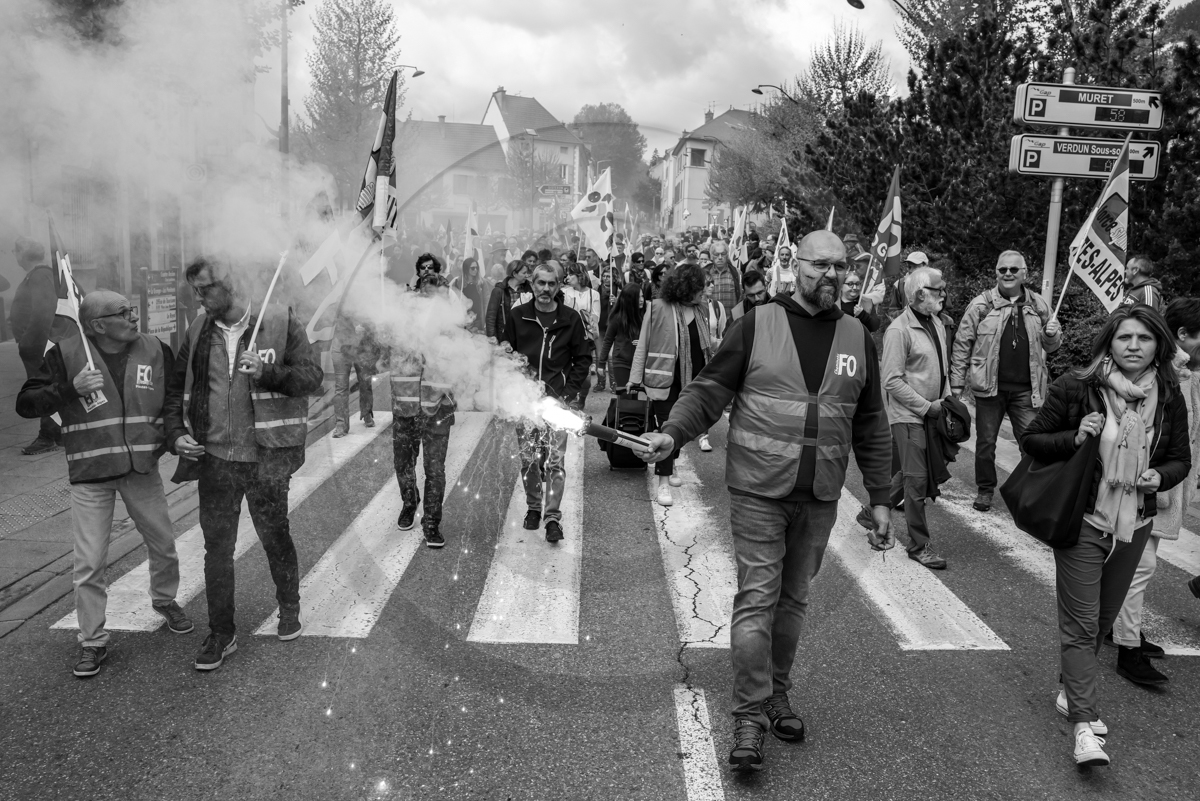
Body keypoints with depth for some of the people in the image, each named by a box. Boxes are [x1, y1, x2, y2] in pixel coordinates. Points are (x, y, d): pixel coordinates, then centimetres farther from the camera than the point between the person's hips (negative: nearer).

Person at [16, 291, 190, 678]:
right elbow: (25, 404, -9)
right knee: (89, 563, 1)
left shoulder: (155, 350, -1)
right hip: (90, 475, -2)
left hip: (142, 469, 2)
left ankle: (164, 600, 42)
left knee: (163, 545, 13)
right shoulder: (66, 354, -8)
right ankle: (93, 642, 17)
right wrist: (72, 389, -23)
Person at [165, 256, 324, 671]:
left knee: (275, 538, 12)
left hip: (266, 457, -3)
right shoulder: (197, 332, 6)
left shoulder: (280, 322, -6)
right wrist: (176, 433, 2)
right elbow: (175, 388, 15)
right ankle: (221, 634, 20)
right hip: (214, 456, 3)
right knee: (217, 547, 7)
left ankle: (289, 609, 36)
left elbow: (312, 375, -9)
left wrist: (267, 373, -24)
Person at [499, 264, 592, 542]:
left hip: (558, 398, -1)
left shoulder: (571, 318, 3)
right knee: (528, 459, 5)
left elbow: (583, 358, 7)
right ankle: (533, 507, 24)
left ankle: (552, 516, 2)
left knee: (555, 459, -5)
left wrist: (570, 391, -3)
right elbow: (505, 351, 12)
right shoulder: (517, 315, 5)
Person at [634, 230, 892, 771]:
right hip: (758, 490, -4)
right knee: (757, 599, -3)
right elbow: (710, 391, -6)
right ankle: (750, 717, 7)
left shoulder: (857, 338, 6)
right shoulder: (757, 325, -5)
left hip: (820, 498, 4)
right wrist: (673, 433, -24)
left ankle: (777, 695, 32)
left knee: (794, 600, 15)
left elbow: (870, 427, 11)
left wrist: (879, 500, 10)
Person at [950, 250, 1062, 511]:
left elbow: (1050, 346, 19)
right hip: (990, 387, -1)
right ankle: (985, 489, 25)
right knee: (985, 442, 9)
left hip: (1026, 390, 2)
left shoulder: (1038, 305, 7)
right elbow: (962, 345, -1)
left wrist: (1052, 335, -6)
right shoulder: (981, 304, -2)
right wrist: (957, 382, -4)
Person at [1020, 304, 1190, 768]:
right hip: (1082, 521, -5)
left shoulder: (1169, 398, 0)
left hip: (1135, 525, 5)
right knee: (1081, 624, -5)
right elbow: (1031, 440, -5)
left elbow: (1181, 459, 11)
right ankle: (1084, 724, -2)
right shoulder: (1077, 387, -12)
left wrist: (1160, 476, -11)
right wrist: (1074, 438, -22)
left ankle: (1072, 690, 39)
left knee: (1103, 619, 18)